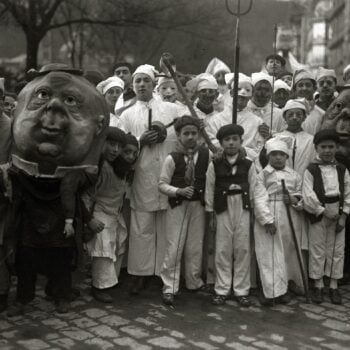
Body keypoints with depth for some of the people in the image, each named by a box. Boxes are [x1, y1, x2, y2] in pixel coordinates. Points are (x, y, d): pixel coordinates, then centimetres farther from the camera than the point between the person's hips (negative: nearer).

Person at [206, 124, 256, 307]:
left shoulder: (248, 165, 4)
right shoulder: (215, 165, 1)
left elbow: (253, 190, 6)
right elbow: (209, 189, 4)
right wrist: (210, 213, 4)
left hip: (243, 209, 1)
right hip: (223, 209, -1)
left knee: (243, 249, 4)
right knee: (223, 250, 4)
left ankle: (241, 290, 15)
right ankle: (222, 290, 15)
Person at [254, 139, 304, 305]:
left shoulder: (294, 175, 11)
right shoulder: (262, 175, 2)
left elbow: (302, 197, 14)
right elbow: (259, 199, -6)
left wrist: (295, 200, -10)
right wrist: (268, 221, -15)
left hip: (289, 220, 3)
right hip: (267, 220, -3)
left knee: (287, 254, 8)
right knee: (269, 255, -4)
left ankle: (282, 289, 21)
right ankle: (272, 291, -1)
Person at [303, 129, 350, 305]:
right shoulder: (311, 170, -5)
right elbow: (308, 196, -12)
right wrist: (324, 211, -15)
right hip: (318, 214, -3)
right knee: (317, 250, 4)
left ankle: (334, 286, 18)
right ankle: (318, 285, 17)